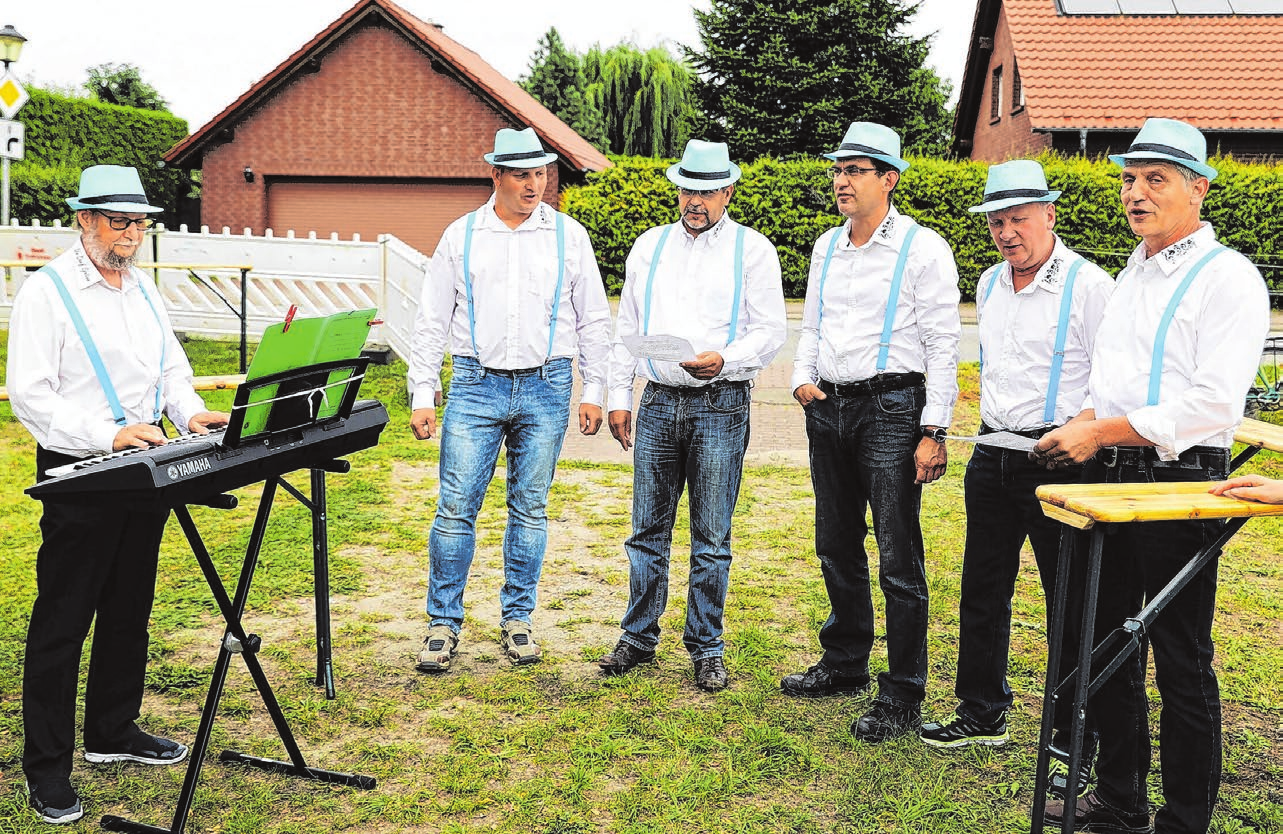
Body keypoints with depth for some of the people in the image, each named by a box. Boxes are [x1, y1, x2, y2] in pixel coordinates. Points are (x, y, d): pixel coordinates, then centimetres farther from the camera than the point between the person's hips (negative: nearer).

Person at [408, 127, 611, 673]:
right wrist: (422, 397, 1)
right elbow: (431, 322, 7)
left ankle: (517, 618, 20)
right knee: (456, 507, -3)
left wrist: (593, 392, 4)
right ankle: (444, 623, 10)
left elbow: (594, 320, 9)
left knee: (530, 510, 7)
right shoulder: (461, 235, 5)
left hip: (545, 387, 1)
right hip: (476, 385, 0)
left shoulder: (569, 235, 6)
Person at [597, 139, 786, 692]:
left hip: (721, 404, -3)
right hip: (659, 401, 3)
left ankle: (706, 650, 15)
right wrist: (618, 396, 10)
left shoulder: (752, 249, 2)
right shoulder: (649, 246, 13)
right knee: (648, 529, 8)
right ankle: (639, 638, 21)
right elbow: (626, 327, 16)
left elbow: (770, 332, -2)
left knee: (711, 539, 3)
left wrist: (724, 360, -20)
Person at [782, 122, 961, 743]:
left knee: (898, 557, -3)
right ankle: (844, 663, 32)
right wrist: (803, 378, 2)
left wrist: (933, 431, -14)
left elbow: (943, 345, -9)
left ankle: (902, 697, 6)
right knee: (836, 547, 16)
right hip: (828, 408, 7)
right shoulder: (826, 247, 13)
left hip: (891, 406, -7)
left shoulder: (922, 248, -7)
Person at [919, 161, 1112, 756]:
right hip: (992, 456, 7)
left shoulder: (1089, 285, -10)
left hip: (1059, 461, -7)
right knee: (982, 593, 14)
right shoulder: (989, 285, 12)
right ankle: (982, 715, 29)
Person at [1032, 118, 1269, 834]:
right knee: (1108, 646, 16)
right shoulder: (1134, 273, 16)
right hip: (1112, 479, 8)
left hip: (1179, 483, -8)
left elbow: (1214, 403, -21)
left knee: (1182, 663, 2)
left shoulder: (1227, 277, -10)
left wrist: (1102, 431, -20)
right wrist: (1083, 424, 3)